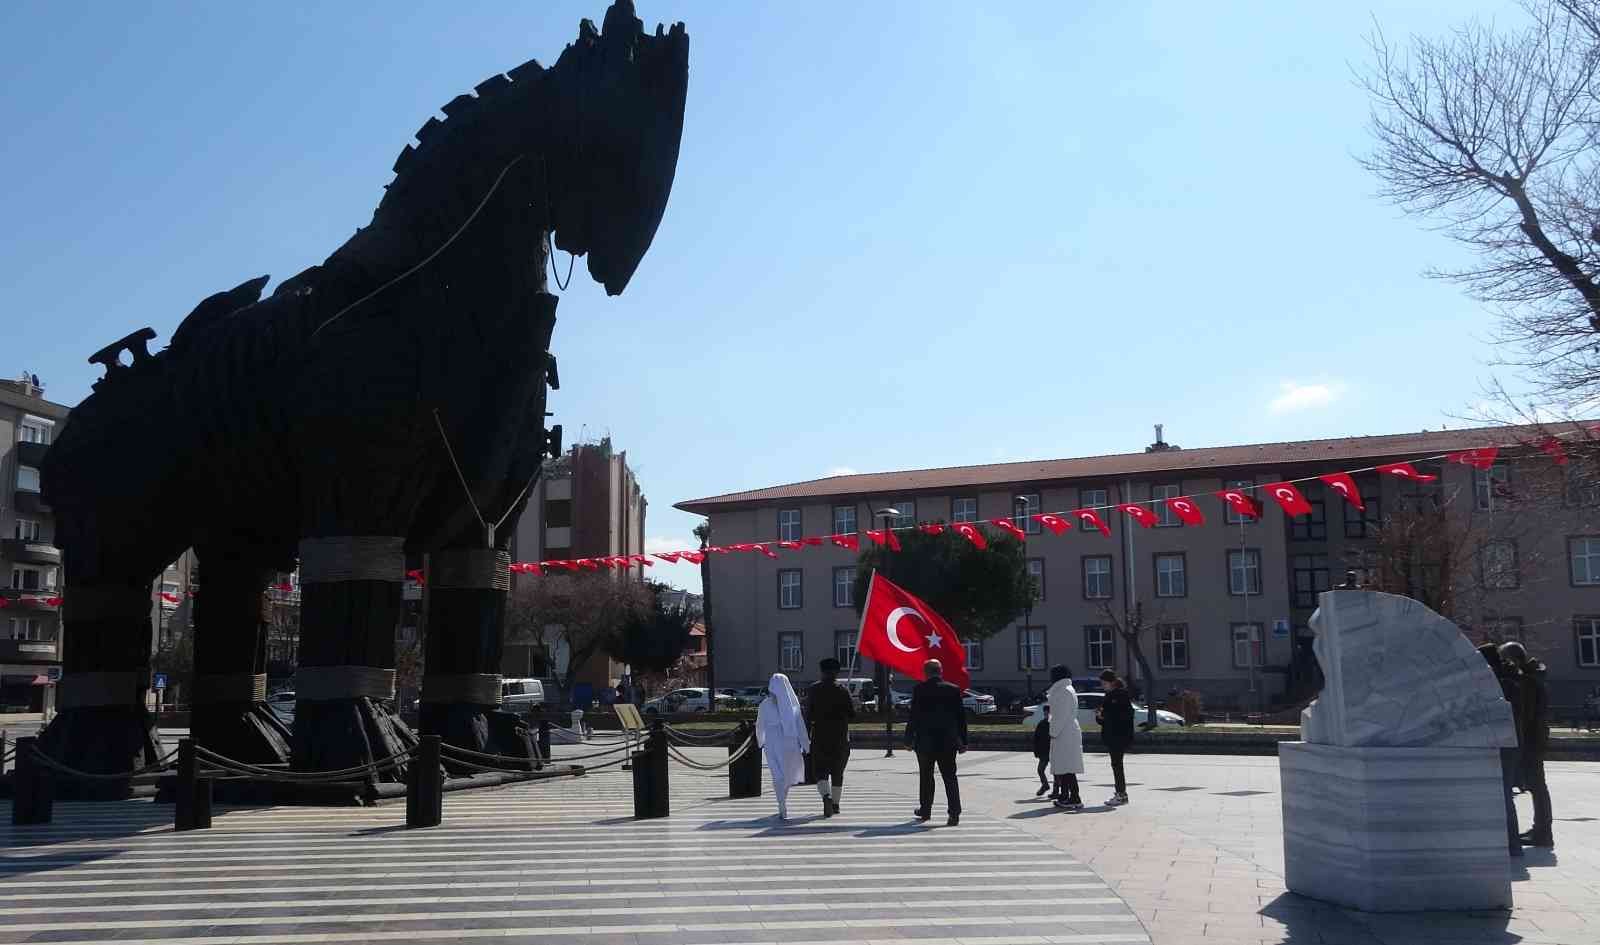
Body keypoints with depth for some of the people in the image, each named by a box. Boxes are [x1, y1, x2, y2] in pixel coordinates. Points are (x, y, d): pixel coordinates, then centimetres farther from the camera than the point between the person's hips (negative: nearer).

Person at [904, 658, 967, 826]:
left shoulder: (919, 689, -7)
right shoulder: (954, 689, 0)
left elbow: (913, 716, -6)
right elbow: (961, 716, 2)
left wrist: (908, 739, 1)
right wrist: (963, 741, 8)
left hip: (925, 741, -1)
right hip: (948, 742, 1)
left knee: (926, 776, 14)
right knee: (950, 776, 4)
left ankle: (925, 810, 23)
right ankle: (954, 812, -7)